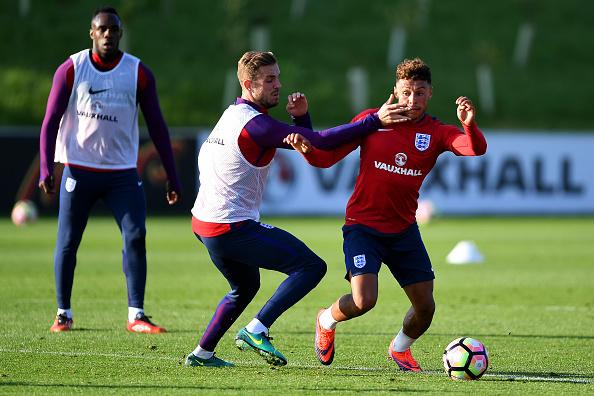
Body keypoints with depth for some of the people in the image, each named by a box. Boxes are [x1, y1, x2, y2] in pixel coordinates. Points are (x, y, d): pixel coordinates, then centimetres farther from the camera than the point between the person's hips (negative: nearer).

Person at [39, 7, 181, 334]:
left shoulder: (138, 73, 2)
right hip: (79, 169, -1)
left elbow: (156, 126, 5)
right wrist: (45, 169, -13)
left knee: (136, 236, -11)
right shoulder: (71, 70, -2)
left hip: (122, 172, 1)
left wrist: (171, 176, 3)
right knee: (67, 242, 2)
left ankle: (136, 316, -7)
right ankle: (63, 313, 15)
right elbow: (51, 122, -2)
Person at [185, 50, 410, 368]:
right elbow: (319, 142, -24)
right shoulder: (255, 124, -18)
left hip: (204, 223, 10)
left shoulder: (233, 114, 14)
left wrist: (300, 116, -3)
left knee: (245, 287, 30)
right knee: (311, 267, -11)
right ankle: (256, 331, -14)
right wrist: (375, 121, -25)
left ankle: (202, 353, 30)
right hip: (232, 228, -10)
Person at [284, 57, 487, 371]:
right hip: (363, 225, -3)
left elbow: (477, 149, -20)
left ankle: (400, 348, 35)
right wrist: (307, 149, -24)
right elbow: (326, 157, -2)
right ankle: (326, 321, 14)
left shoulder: (436, 133, -2)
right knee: (363, 301, -21)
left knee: (425, 307, 2)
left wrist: (469, 125, -42)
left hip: (404, 230, 3)